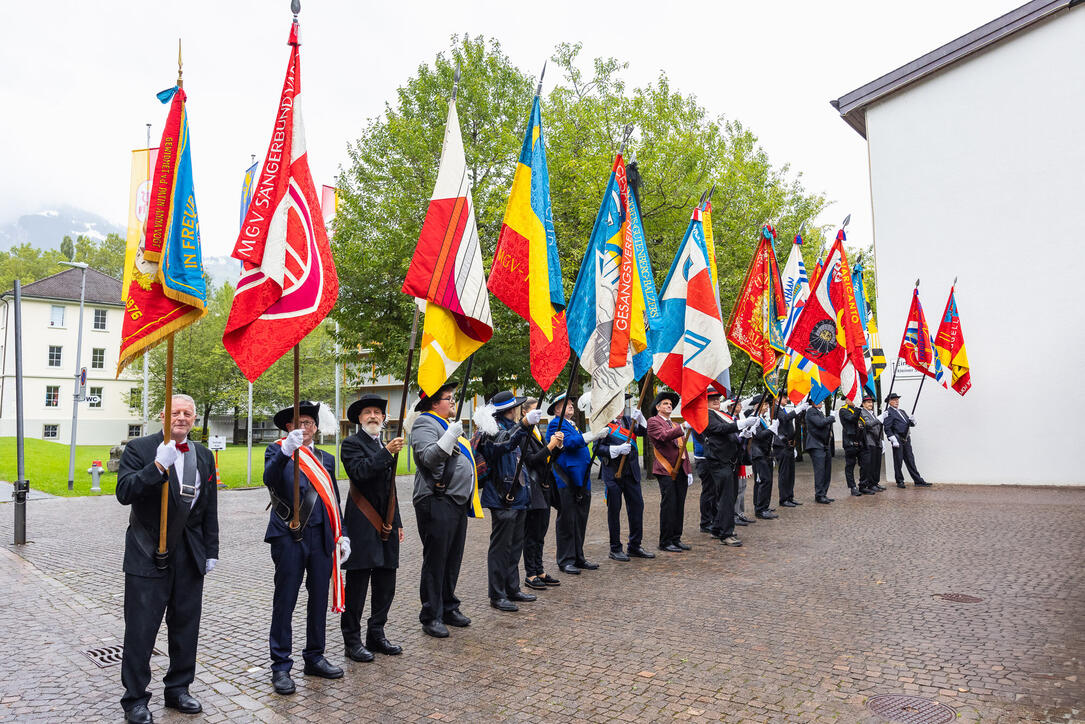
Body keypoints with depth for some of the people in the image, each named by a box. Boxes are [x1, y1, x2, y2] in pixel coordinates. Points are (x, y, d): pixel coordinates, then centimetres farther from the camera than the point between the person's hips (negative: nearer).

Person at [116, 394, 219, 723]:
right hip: (148, 554, -4)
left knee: (186, 626, 12)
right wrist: (158, 466, -30)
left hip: (190, 555, 5)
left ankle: (178, 690, 27)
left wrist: (211, 551, 11)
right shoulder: (139, 449, -4)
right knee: (141, 629, 3)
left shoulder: (204, 456, 10)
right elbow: (124, 493, -18)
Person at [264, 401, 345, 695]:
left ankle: (314, 657, 25)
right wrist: (286, 450, -37)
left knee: (319, 599, 11)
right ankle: (280, 666, 12)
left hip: (322, 537, 5)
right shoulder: (278, 450, 2)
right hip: (289, 537, -5)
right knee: (284, 602, 2)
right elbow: (270, 478, -20)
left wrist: (341, 535, 11)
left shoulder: (326, 458, 15)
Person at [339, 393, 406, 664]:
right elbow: (360, 472, -24)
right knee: (357, 585, -1)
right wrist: (387, 452, -29)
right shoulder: (352, 444, -4)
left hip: (385, 525, 7)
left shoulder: (385, 446, 18)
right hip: (363, 526, -7)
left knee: (385, 585, 11)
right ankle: (352, 640, 10)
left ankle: (376, 635, 23)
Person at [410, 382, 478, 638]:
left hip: (458, 501, 9)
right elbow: (428, 457, -25)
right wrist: (450, 436, -33)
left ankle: (448, 607, 27)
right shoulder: (425, 423, -9)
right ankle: (431, 616, 8)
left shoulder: (450, 423, 21)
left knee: (453, 558, 15)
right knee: (436, 560, -2)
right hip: (437, 503, -9)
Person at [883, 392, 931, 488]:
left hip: (906, 439, 7)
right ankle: (900, 482, 9)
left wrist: (912, 421, -1)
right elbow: (887, 429, -12)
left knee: (910, 460, 8)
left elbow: (911, 424, 22)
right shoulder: (888, 413, -5)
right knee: (898, 461, 0)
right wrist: (894, 440, -18)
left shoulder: (902, 412, 20)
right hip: (898, 440, -7)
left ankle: (918, 481, 9)